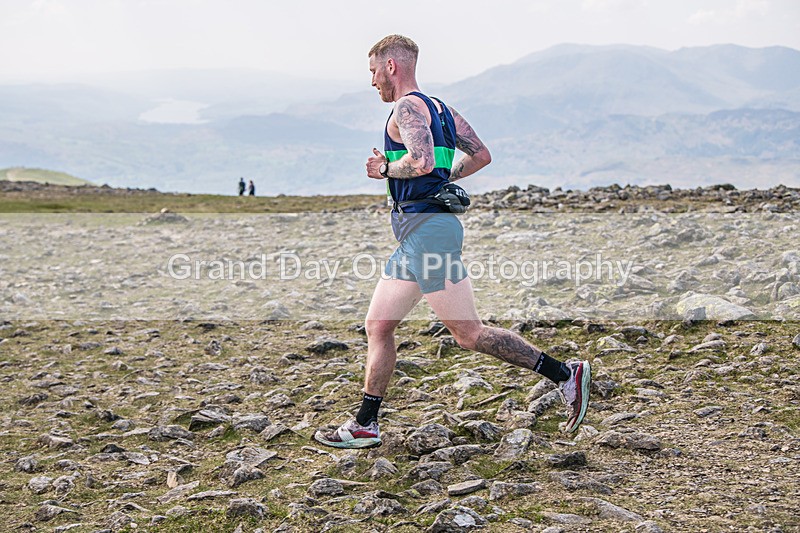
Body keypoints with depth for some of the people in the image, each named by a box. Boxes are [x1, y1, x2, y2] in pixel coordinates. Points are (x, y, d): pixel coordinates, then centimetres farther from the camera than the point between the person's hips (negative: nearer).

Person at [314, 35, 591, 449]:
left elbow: (422, 161, -26)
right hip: (418, 233, 10)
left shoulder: (407, 107, -9)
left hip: (427, 229, -10)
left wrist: (385, 169, -9)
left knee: (469, 333, -6)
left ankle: (564, 374, 0)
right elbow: (481, 156, 21)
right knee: (377, 326, 10)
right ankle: (365, 426, 15)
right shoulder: (439, 108, 20)